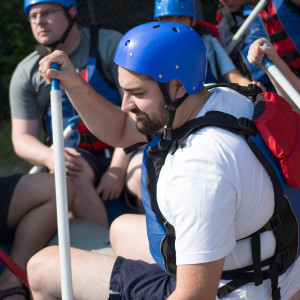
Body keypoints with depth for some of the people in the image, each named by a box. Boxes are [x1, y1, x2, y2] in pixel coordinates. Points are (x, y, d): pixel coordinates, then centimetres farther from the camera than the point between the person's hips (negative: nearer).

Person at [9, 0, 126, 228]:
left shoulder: (110, 44, -3)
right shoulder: (26, 73, 4)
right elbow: (22, 136, 4)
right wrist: (49, 156, -21)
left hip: (125, 149, -1)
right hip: (79, 156, 2)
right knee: (71, 173, -33)